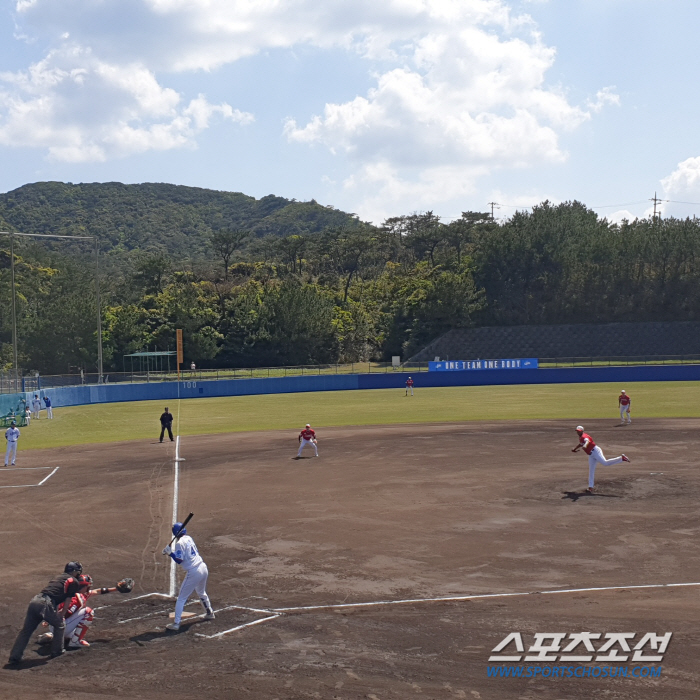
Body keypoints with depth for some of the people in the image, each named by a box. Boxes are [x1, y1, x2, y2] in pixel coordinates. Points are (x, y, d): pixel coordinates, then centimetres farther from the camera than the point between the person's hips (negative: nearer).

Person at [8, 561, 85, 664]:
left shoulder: (59, 577, 30)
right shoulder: (74, 582, 9)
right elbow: (67, 601, 6)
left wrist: (57, 614, 42)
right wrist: (62, 615, 14)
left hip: (34, 600, 6)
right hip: (45, 604, -6)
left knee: (26, 630, 11)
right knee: (60, 624, 17)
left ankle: (14, 657, 8)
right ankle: (57, 651, 22)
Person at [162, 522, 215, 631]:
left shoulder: (180, 543, -13)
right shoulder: (189, 538, 11)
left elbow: (179, 560, -16)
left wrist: (170, 553, -6)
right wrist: (172, 551, 13)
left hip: (194, 572, -8)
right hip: (203, 568, 8)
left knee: (181, 598, 0)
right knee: (202, 593, 33)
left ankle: (176, 624, -3)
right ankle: (210, 613, 47)